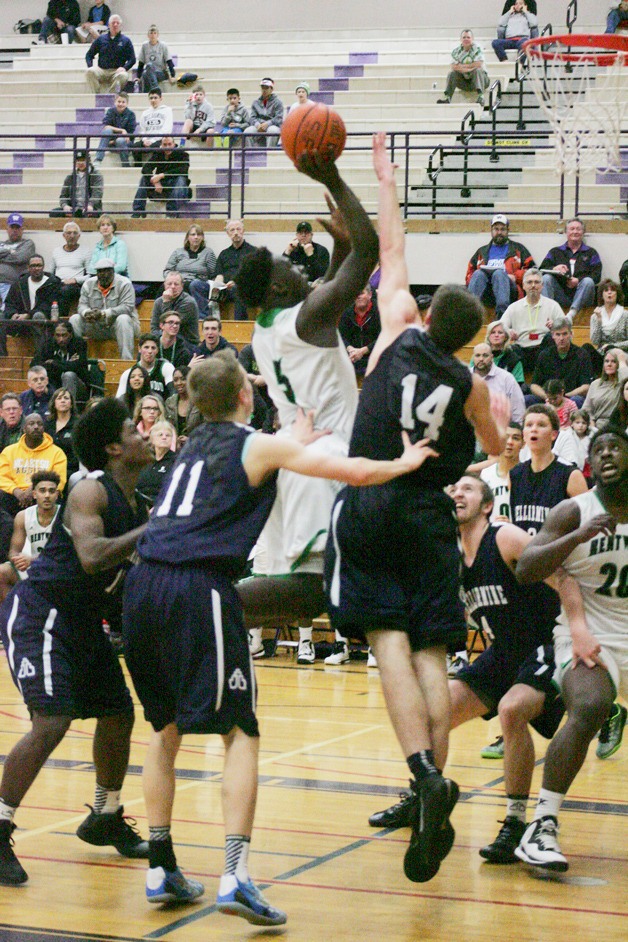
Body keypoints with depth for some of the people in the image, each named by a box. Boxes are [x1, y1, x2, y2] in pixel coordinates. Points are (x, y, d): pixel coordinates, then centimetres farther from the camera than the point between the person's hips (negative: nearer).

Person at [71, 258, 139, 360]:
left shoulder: (124, 284, -11)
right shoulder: (88, 284, 4)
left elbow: (127, 307, -23)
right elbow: (82, 305, 0)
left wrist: (104, 313, -34)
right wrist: (86, 313, -27)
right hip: (97, 328, 4)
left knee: (123, 319, -37)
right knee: (74, 319, -11)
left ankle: (126, 360, -40)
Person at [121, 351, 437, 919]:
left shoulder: (196, 442, 23)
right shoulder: (260, 446, 4)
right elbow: (356, 473, 2)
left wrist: (296, 443, 59)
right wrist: (406, 463, 19)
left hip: (144, 586, 7)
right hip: (199, 587, -6)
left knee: (166, 729, 18)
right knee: (240, 732, -2)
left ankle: (161, 870, 19)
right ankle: (236, 877, -15)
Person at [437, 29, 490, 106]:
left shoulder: (477, 49, -9)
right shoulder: (456, 51, 1)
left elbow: (478, 65, -20)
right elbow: (453, 67, -9)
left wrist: (462, 66, -12)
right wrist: (467, 69, -23)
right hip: (464, 81, 3)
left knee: (478, 71, -33)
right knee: (452, 73, -19)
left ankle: (480, 96, -52)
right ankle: (447, 97, -35)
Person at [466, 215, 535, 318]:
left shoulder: (518, 249, 25)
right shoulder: (482, 251, 32)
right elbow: (469, 273, 25)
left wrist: (515, 277, -4)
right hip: (485, 293, 2)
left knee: (499, 273, -35)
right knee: (478, 274, -30)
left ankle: (502, 313, -54)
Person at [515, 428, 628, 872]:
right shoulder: (574, 512, -3)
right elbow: (525, 570, -14)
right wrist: (578, 537, -25)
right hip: (588, 635, -4)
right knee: (589, 710, -31)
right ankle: (542, 828, -29)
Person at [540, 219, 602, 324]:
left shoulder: (591, 253, 20)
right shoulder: (555, 252, 24)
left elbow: (596, 275, 4)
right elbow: (542, 269, 8)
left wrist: (578, 280, -15)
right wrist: (554, 269, -16)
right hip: (560, 295, 1)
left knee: (588, 281, -31)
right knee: (546, 278, -24)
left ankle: (572, 313, -47)